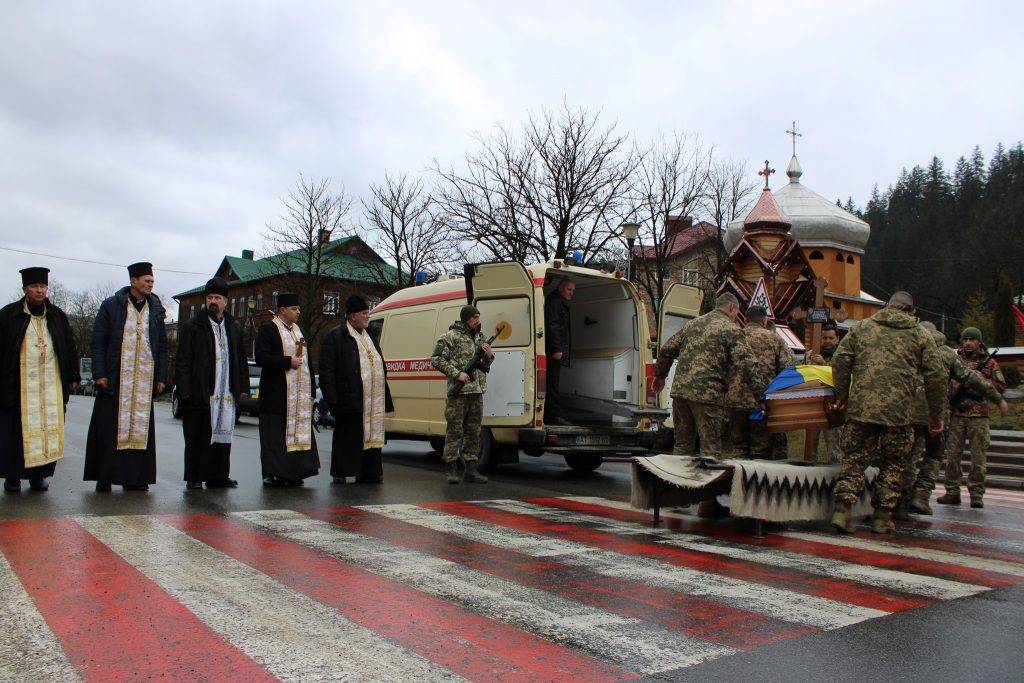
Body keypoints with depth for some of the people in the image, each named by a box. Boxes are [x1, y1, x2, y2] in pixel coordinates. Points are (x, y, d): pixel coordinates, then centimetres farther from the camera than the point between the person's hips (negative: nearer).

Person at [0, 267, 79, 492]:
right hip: (18, 385, -2)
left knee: (49, 429, 2)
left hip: (51, 385, 2)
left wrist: (73, 377, 9)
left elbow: (70, 348, 13)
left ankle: (38, 474, 11)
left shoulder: (57, 315, 9)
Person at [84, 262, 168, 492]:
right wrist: (99, 374, -7)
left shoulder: (155, 310, 11)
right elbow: (98, 341, 0)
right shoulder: (111, 306, 2)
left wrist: (161, 377, 7)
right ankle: (105, 477, 6)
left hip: (145, 380, 3)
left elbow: (163, 346, 13)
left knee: (140, 427, 3)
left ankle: (135, 477, 8)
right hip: (115, 379, -3)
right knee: (110, 429, -1)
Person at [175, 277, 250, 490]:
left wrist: (243, 388, 12)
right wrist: (185, 390, -10)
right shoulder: (192, 326, 1)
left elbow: (241, 360, 18)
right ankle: (194, 477, 9)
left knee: (222, 435, 6)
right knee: (197, 437, 0)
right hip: (200, 393, -4)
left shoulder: (233, 328, 14)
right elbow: (182, 361, -3)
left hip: (226, 394, 4)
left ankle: (218, 476, 14)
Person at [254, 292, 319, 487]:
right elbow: (261, 358, -15)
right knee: (276, 434, -4)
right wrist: (288, 361, -17)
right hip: (277, 394, -7)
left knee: (298, 432, 7)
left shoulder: (298, 330, 18)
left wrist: (311, 388, 13)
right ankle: (273, 473, 1)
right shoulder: (267, 329, -5)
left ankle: (293, 472, 12)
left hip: (301, 394, 7)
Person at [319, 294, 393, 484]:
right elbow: (326, 370, -9)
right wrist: (333, 398, -15)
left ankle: (369, 471, 18)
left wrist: (385, 398, 18)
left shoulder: (369, 336, 20)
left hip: (373, 402, 7)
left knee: (371, 434, 10)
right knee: (348, 438, 0)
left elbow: (381, 368, 24)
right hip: (350, 401, -7)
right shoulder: (335, 336, -4)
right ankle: (344, 473, 8)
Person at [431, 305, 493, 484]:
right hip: (458, 391, -6)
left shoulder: (480, 337, 18)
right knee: (454, 430, -4)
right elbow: (436, 359, -9)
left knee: (473, 431, 8)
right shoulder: (451, 336, -3)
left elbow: (486, 365, 25)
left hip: (477, 392, 7)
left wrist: (488, 355, 1)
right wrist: (457, 374, -15)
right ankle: (451, 469, 2)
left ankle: (471, 469, 14)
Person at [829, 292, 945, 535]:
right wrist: (935, 416, 15)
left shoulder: (861, 327, 12)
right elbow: (935, 378, 8)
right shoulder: (921, 336, 10)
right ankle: (882, 517, 13)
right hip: (899, 411, -1)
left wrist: (842, 395, 14)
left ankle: (843, 509, -3)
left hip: (861, 406, 1)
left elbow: (840, 361, 5)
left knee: (854, 459, 7)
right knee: (892, 464, 11)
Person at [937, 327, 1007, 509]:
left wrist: (981, 380, -11)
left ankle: (977, 494, 6)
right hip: (956, 414, 1)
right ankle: (952, 492, 8)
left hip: (979, 416, -1)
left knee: (978, 456, -1)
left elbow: (1001, 386, 3)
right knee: (952, 454, 1)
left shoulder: (989, 363, 7)